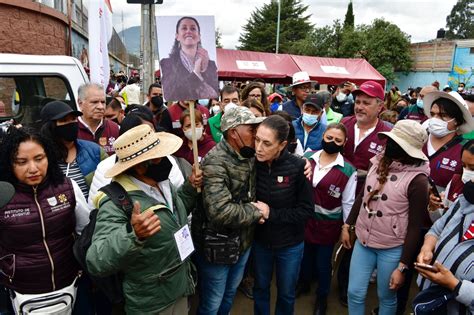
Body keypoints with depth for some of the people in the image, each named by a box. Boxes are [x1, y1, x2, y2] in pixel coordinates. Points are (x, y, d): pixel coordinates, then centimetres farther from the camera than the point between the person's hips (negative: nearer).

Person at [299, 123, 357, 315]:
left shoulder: (348, 171, -13)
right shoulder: (308, 157, -6)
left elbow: (348, 202, -6)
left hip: (328, 225, -2)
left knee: (322, 262, 13)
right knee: (304, 255, 21)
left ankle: (322, 297, 40)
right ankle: (304, 283, 51)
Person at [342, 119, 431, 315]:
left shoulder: (417, 180, -19)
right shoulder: (379, 163, -2)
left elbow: (415, 227, -15)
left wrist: (402, 267, -13)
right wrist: (347, 226, 12)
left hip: (392, 248, -5)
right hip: (363, 240, 5)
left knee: (386, 297, 15)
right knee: (355, 293, 12)